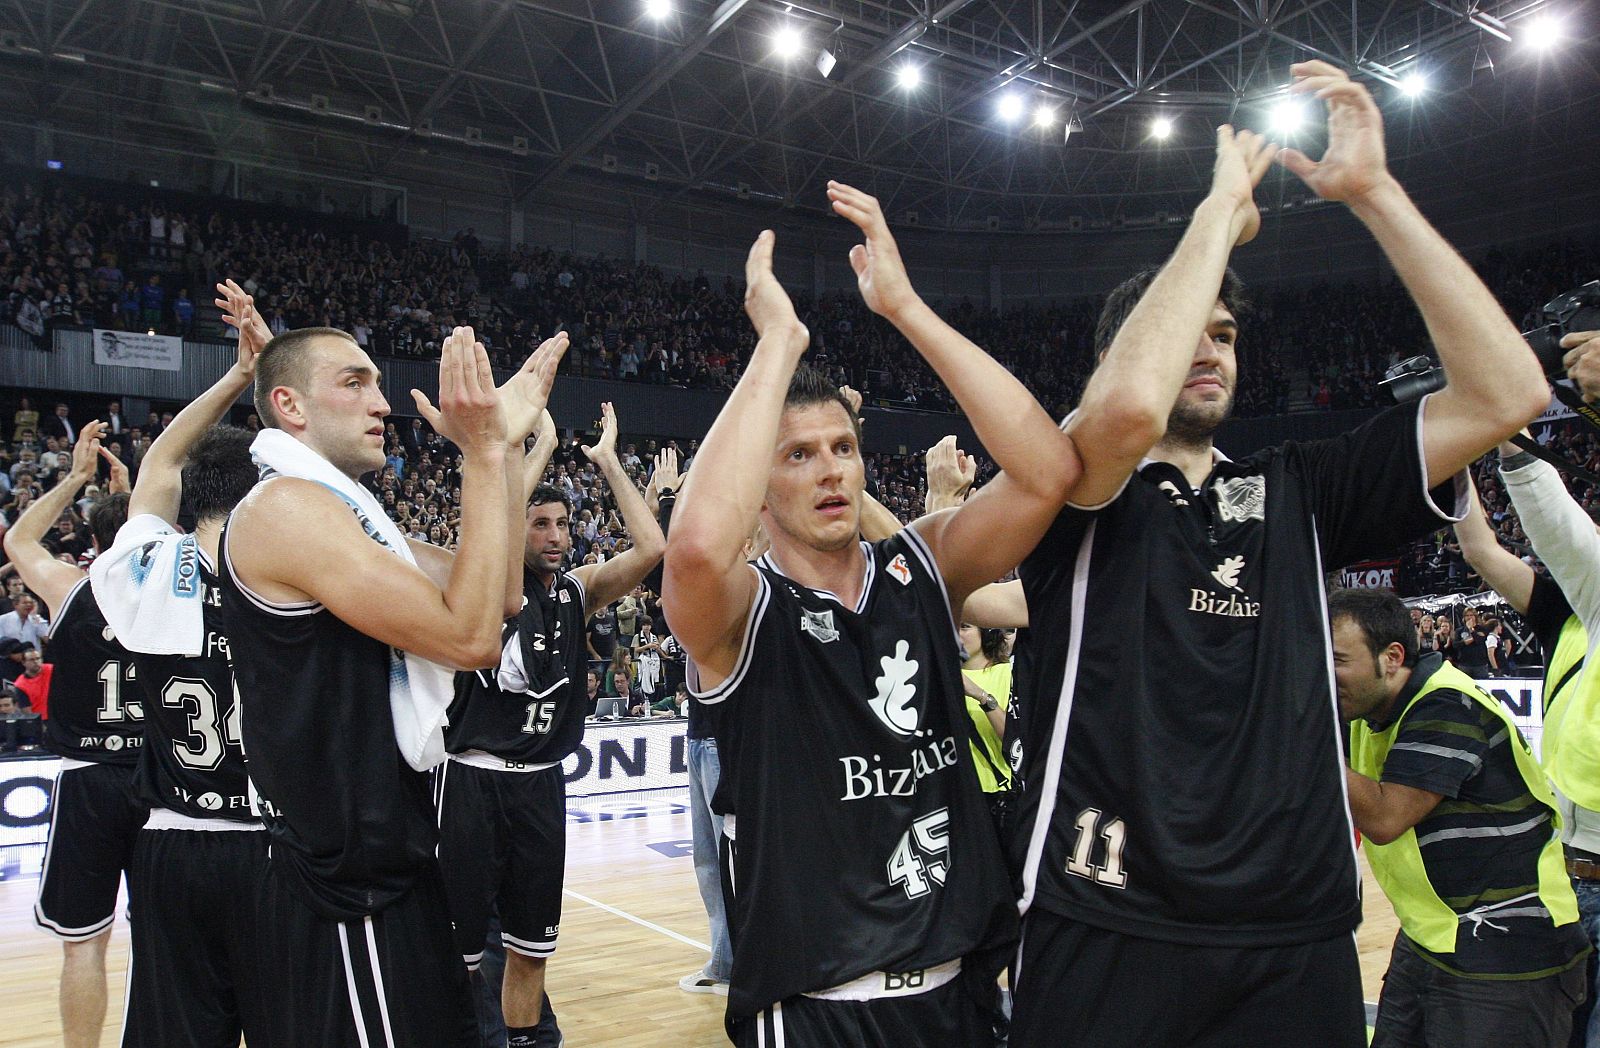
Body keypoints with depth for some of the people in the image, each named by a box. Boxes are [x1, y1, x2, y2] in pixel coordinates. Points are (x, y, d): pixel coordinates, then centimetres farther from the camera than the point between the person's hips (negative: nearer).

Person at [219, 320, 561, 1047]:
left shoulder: (340, 510, 13)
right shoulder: (286, 505, -16)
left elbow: (498, 596, 10)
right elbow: (471, 636, -23)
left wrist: (508, 446, 7)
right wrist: (482, 455, -19)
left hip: (381, 870, 10)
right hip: (348, 890, -10)